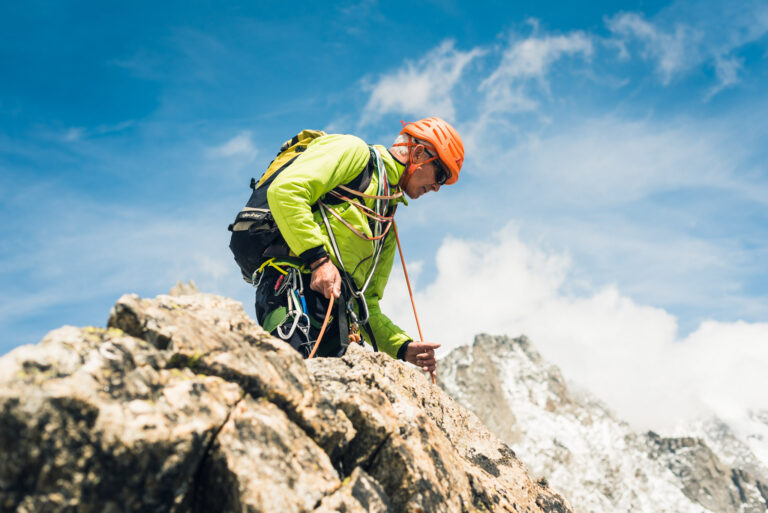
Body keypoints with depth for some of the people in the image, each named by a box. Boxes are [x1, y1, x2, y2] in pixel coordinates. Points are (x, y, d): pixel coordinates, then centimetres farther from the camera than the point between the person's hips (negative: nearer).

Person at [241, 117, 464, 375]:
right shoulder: (355, 152, 11)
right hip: (298, 287, -8)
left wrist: (404, 346, 15)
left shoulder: (386, 227, 33)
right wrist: (319, 258, -16)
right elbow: (284, 190, -7)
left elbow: (368, 303, 31)